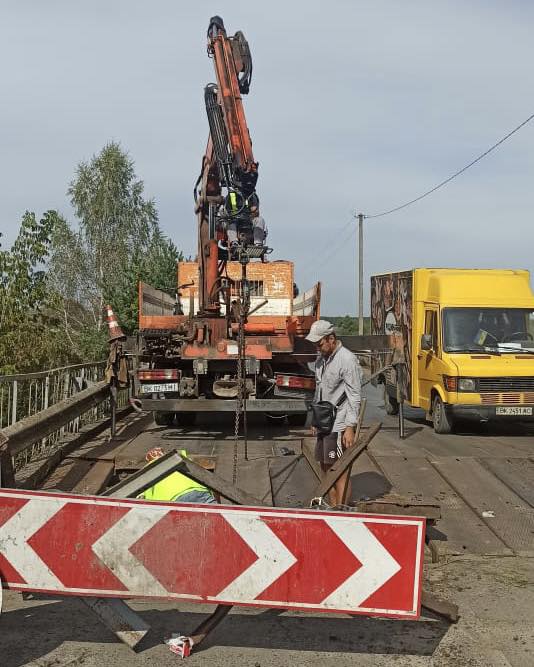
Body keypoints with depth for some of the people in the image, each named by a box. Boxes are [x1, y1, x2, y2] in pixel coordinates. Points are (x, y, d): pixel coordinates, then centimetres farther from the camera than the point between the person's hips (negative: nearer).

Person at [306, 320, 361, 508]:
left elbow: (355, 396, -15)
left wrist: (350, 427, -19)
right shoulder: (321, 358, 12)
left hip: (340, 426, -9)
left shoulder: (347, 360, -14)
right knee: (326, 468, 13)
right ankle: (333, 509, 22)